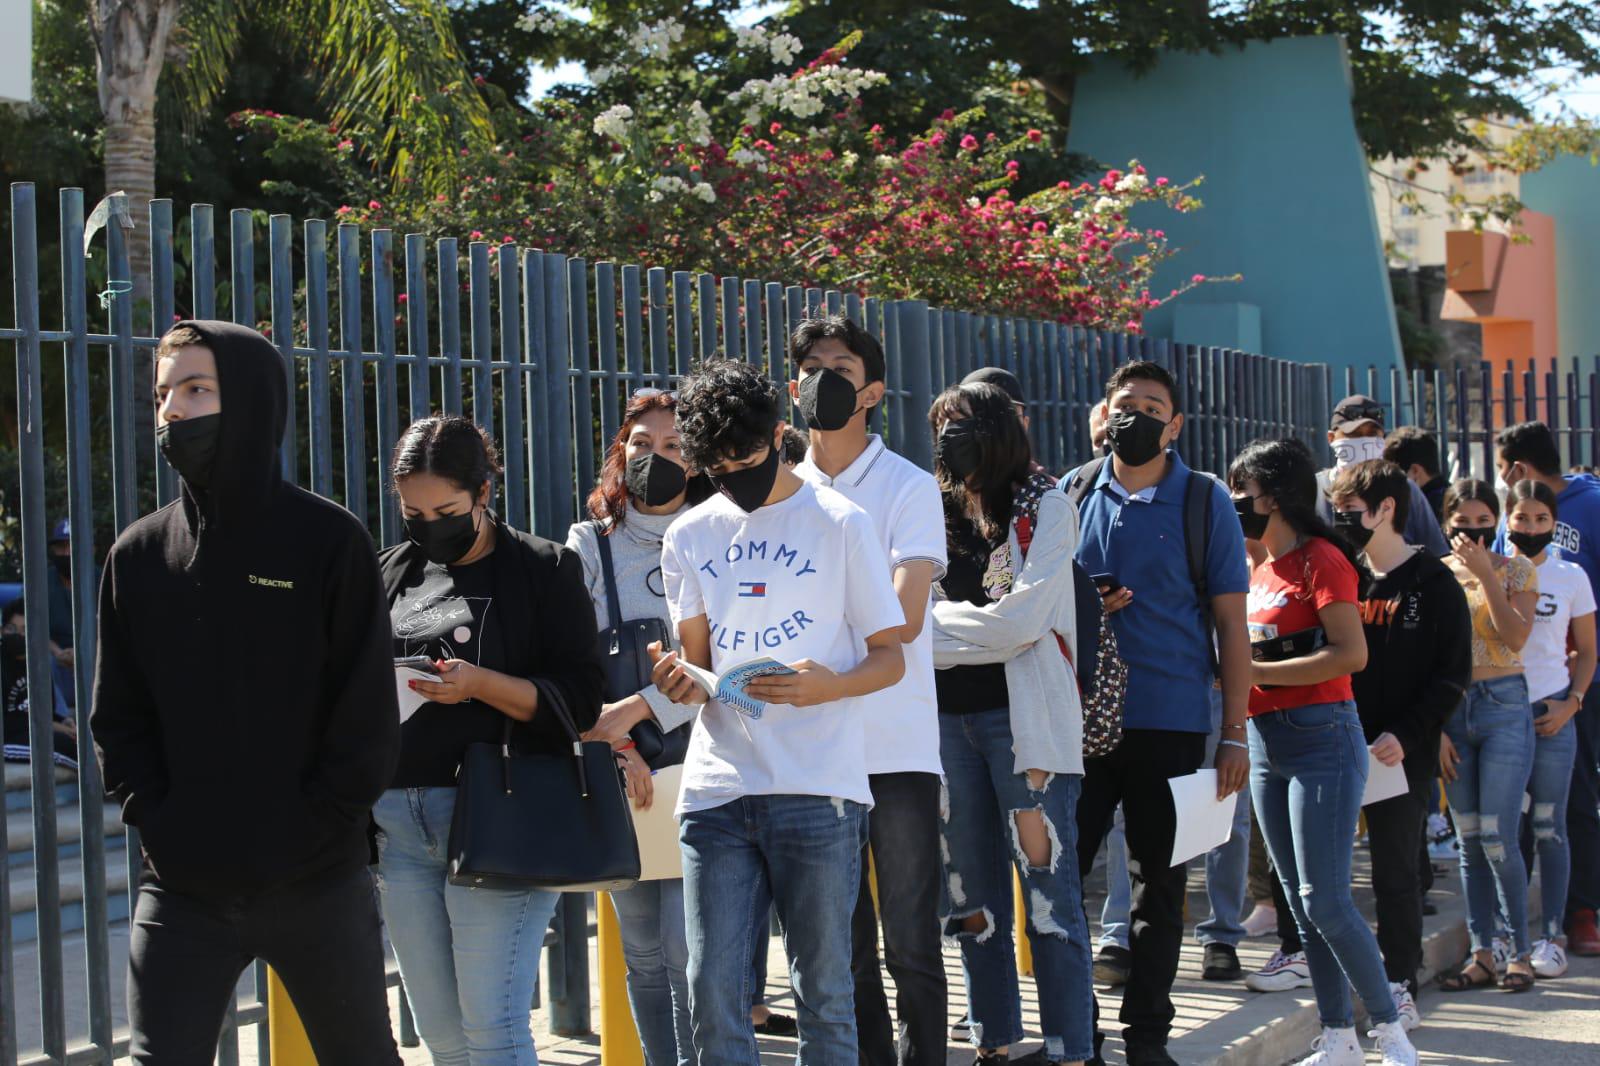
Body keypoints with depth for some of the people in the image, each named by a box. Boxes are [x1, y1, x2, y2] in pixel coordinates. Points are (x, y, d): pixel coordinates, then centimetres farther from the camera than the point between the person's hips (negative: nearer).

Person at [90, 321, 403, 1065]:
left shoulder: (328, 541, -4)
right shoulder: (139, 553, 6)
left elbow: (368, 718, -5)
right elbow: (116, 716, 8)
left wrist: (313, 829, -11)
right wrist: (154, 817, -5)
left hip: (315, 885, -2)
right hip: (181, 889, 2)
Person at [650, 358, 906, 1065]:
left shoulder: (840, 524, 2)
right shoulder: (689, 537, 13)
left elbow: (890, 657, 3)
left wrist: (830, 686, -18)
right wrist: (682, 680, -7)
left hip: (817, 790, -3)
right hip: (716, 789, 3)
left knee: (823, 992, 3)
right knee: (713, 993, 0)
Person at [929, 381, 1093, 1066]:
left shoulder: (1045, 507, -2)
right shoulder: (938, 513, 14)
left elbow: (1021, 620, -12)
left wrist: (937, 624, -4)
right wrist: (969, 623, -7)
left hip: (1021, 713, -6)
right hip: (948, 716, 6)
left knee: (1047, 891, -5)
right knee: (972, 895, 10)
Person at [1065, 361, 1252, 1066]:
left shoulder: (1204, 502, 1)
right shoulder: (1072, 494, 7)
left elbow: (1231, 625, 0)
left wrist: (1235, 734, -5)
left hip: (1169, 723, -2)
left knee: (1159, 883, 6)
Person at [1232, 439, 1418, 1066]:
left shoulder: (1321, 559, -9)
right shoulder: (1259, 571, 15)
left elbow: (1351, 654, -20)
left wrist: (1255, 672, -20)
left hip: (1321, 738, -8)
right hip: (1267, 745, 8)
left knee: (1326, 902, -11)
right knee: (1300, 904, 8)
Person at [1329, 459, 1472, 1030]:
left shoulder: (1434, 585, -4)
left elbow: (1453, 676, -7)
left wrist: (1404, 734, -17)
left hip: (1400, 753, -5)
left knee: (1396, 874, 0)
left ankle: (1399, 987, 8)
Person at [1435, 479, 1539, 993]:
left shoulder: (1516, 569, 1)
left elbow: (1516, 637, -14)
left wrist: (1485, 574, -17)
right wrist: (1434, 727, 1)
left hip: (1503, 705, -3)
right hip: (1451, 708, 3)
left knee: (1497, 839, -8)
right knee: (1469, 841, 5)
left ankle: (1521, 951, 4)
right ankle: (1482, 955, 10)